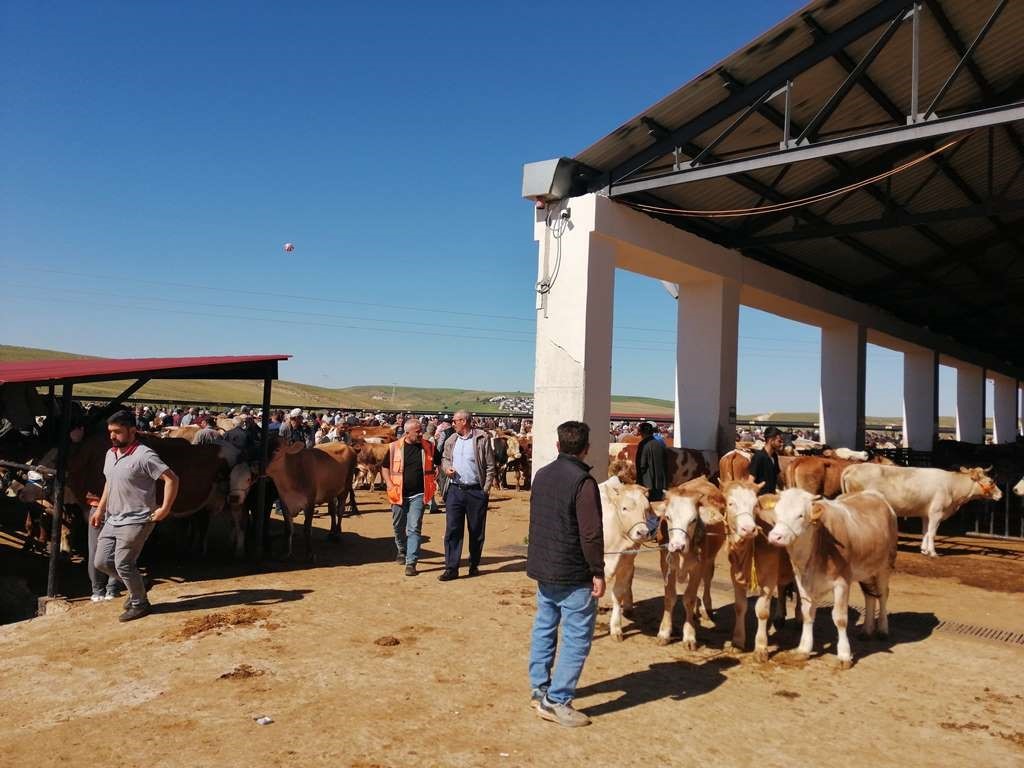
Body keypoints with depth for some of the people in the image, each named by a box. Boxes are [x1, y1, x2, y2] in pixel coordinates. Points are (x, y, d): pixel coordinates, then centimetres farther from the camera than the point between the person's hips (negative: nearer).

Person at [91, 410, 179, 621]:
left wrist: (164, 509, -21)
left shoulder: (144, 455, -19)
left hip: (135, 521, -9)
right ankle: (136, 586, 30)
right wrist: (100, 509, 19)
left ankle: (140, 604, 14)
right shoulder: (110, 454, 9)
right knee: (101, 562, 9)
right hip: (112, 520, 9)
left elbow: (171, 479, -21)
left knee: (123, 564, -6)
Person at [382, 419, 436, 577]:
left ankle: (411, 562, -3)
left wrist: (436, 471, -3)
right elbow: (384, 467, 2)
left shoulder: (428, 447, -2)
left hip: (418, 494, -1)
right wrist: (390, 485, -8)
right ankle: (402, 550, 44)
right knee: (398, 526, 17)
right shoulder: (394, 447, -5)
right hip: (399, 494, 1)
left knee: (414, 528, -7)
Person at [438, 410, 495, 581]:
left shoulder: (482, 439, -5)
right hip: (455, 490, 3)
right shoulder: (451, 440, 9)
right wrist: (446, 467, 0)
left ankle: (474, 565, 23)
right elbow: (444, 458, 23)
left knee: (477, 530, 8)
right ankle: (451, 568, 5)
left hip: (476, 491, -3)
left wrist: (486, 488, -9)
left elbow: (490, 466, -4)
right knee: (452, 530, 0)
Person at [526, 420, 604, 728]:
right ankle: (556, 700, 2)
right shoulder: (583, 482, -19)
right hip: (573, 574, -8)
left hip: (543, 566, 8)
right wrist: (598, 572, -13)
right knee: (577, 636, 1)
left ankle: (539, 688, 27)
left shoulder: (542, 475, 6)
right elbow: (591, 533, -21)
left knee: (544, 626, 18)